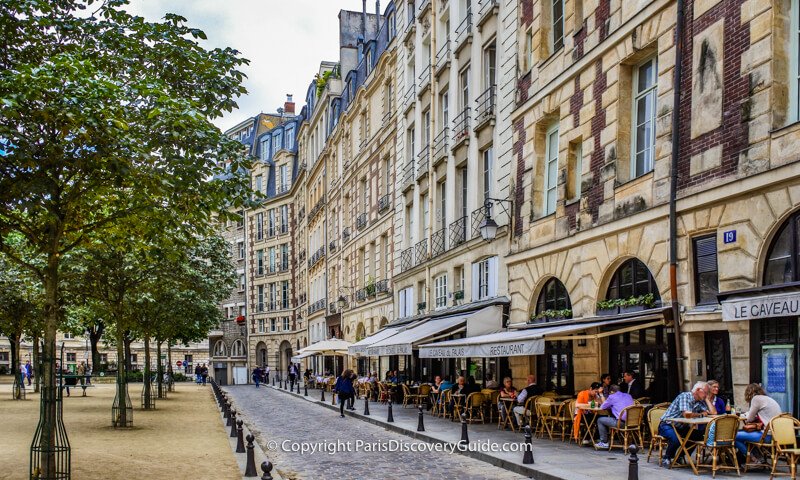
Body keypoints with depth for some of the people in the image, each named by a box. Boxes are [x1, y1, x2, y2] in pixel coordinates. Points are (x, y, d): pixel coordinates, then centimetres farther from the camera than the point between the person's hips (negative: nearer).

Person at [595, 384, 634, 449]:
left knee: (600, 420, 13)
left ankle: (604, 443, 14)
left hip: (621, 422, -7)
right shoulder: (628, 396, 21)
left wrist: (611, 407, 29)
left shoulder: (612, 396, 2)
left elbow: (602, 407, 10)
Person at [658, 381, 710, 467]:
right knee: (676, 438, -36)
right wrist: (700, 414, -17)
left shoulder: (700, 401, 7)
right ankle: (666, 459, -9)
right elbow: (687, 414, -32)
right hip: (667, 425, -9)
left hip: (681, 427, 9)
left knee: (699, 435, -7)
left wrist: (707, 398, -5)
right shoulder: (685, 396, -19)